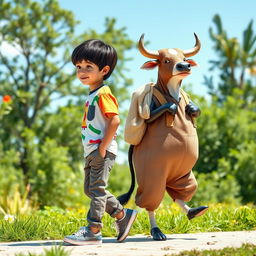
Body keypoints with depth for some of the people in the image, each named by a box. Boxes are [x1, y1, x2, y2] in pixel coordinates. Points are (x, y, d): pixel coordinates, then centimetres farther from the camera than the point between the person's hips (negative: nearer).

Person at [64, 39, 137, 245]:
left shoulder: (103, 93, -13)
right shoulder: (92, 94, 16)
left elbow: (115, 120, -22)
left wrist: (102, 147, -21)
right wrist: (94, 150, 15)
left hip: (102, 151, -10)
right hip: (91, 151, 10)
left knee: (96, 188, -7)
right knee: (91, 189, 14)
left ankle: (93, 231, -4)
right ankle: (123, 215, 23)